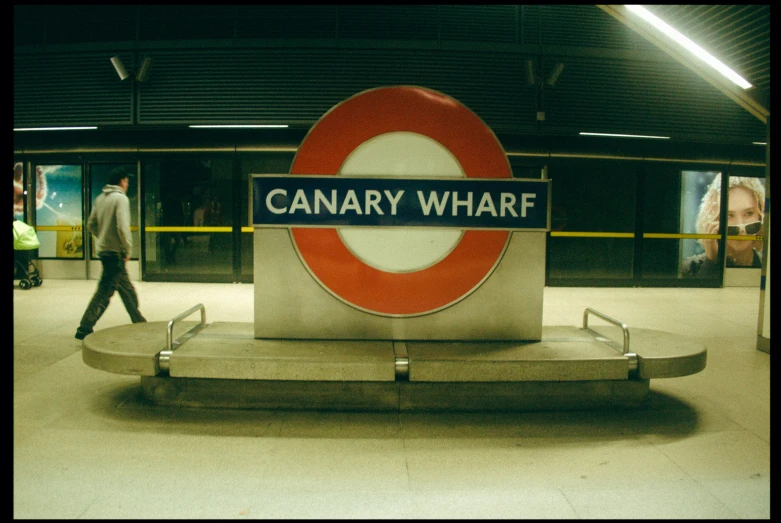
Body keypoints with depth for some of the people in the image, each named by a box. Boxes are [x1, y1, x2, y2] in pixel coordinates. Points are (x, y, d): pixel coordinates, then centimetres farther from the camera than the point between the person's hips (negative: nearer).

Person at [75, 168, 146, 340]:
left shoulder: (100, 198, 10)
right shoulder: (121, 198, -13)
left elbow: (91, 225, 14)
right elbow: (122, 227, -22)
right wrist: (128, 249, -12)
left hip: (103, 249, 9)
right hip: (115, 252, -9)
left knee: (127, 289, 19)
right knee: (104, 292, -4)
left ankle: (138, 322, 31)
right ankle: (84, 330, -2)